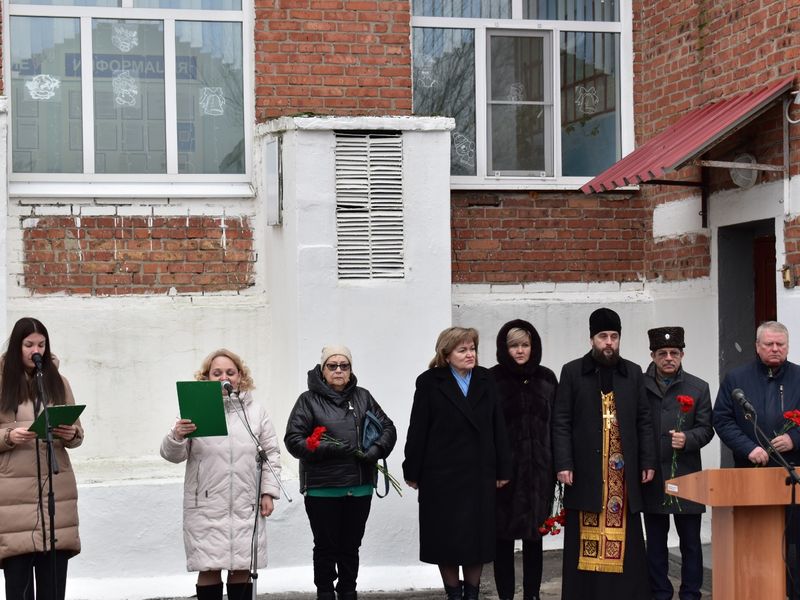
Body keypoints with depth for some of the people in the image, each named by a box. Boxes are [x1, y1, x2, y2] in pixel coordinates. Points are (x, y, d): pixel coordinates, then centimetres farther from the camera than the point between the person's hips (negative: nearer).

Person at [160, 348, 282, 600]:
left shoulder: (256, 412, 8)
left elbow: (271, 453, 12)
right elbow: (172, 455, -3)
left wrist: (268, 492, 4)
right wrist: (176, 436, -24)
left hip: (245, 506, 2)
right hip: (206, 506, -2)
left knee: (241, 568, 8)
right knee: (209, 569, 0)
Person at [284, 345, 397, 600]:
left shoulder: (362, 397, 10)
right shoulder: (309, 400, -1)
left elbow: (388, 428, 10)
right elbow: (293, 440, -8)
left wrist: (376, 450, -11)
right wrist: (329, 449, -19)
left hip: (359, 487, 3)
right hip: (322, 489, -3)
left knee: (351, 546, 14)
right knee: (326, 546, 6)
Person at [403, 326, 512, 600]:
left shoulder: (485, 381, 6)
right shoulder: (430, 383, -4)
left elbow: (498, 427, 6)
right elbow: (417, 431, -4)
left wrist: (503, 469, 3)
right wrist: (413, 472, -5)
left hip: (480, 475, 3)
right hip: (442, 475, -2)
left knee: (477, 537, 6)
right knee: (447, 538, 4)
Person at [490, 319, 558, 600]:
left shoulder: (546, 378, 7)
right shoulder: (492, 379, -2)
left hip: (539, 469, 3)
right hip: (503, 468, -2)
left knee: (534, 536, 9)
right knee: (504, 536, 3)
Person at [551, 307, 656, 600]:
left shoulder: (633, 373, 10)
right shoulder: (572, 372, 3)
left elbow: (644, 421, 11)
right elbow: (561, 423, 0)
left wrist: (648, 462, 4)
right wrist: (563, 464, -8)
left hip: (624, 472, 2)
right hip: (586, 471, -2)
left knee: (624, 540, 2)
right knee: (586, 540, 0)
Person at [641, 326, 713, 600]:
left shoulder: (698, 388, 5)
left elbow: (706, 429, 3)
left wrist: (687, 439, -17)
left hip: (686, 475, 0)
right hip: (651, 476, 0)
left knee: (690, 541, 4)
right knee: (655, 542, 8)